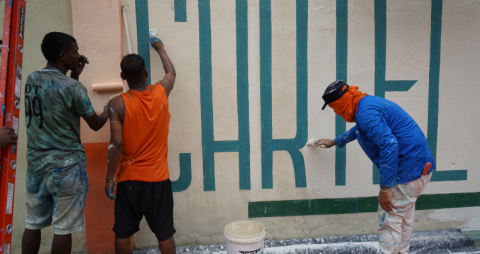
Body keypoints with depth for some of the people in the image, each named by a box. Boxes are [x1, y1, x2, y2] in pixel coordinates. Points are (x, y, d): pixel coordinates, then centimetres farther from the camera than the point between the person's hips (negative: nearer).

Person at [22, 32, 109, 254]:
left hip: (36, 164, 7)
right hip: (67, 166, -7)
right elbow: (95, 124, -5)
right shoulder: (72, 87, -15)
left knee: (33, 224, 15)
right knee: (63, 229, 3)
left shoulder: (31, 80, 5)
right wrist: (108, 111, 14)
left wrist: (74, 75, 15)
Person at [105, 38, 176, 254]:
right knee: (164, 233, 10)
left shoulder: (117, 104, -11)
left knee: (122, 233, 14)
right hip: (158, 178, 2)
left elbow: (117, 143, -16)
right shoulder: (161, 93, -3)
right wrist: (160, 48, 36)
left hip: (128, 179, -1)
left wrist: (109, 177, -6)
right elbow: (171, 72, 19)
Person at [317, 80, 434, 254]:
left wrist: (385, 188, -28)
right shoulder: (368, 103, 13)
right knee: (404, 217, 21)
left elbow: (389, 145, -32)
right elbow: (357, 130, 34)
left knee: (390, 220, -3)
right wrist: (334, 142, 47)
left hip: (408, 171, -11)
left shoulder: (366, 112, -21)